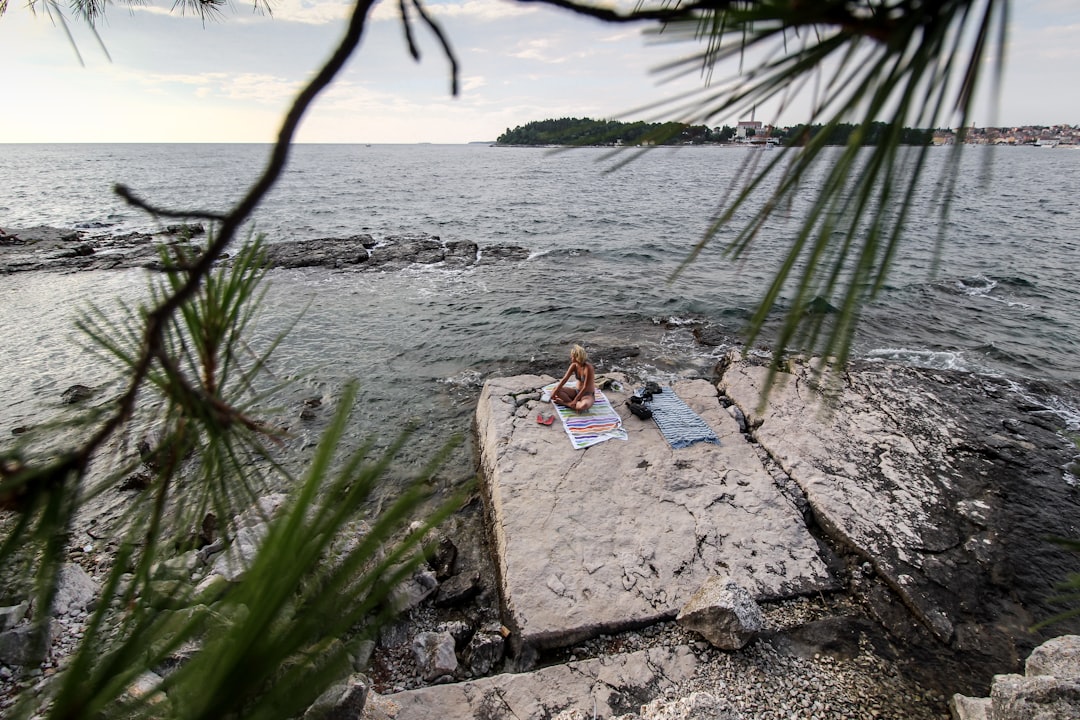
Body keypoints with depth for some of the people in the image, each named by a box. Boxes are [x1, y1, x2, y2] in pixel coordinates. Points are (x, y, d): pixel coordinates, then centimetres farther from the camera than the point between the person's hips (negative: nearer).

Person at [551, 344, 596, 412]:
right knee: (556, 390, -10)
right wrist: (555, 391, -16)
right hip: (577, 391, 6)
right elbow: (564, 379, -7)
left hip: (588, 395, -6)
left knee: (583, 406, -41)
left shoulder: (588, 368, -26)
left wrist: (575, 400, -25)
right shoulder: (574, 365, -6)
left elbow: (585, 388, -25)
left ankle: (563, 402, -18)